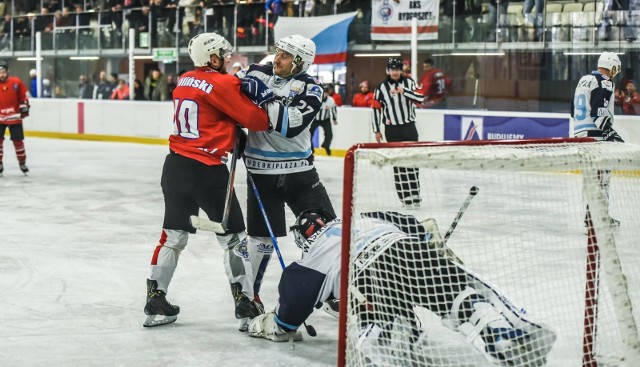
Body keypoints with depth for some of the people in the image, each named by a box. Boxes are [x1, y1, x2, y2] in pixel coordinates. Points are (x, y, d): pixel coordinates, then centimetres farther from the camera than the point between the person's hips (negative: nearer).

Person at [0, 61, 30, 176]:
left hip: (14, 118, 0)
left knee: (18, 140, 6)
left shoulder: (16, 82, -5)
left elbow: (24, 95, 6)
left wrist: (24, 106, 1)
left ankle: (22, 163, 21)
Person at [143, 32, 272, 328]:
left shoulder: (184, 81, 12)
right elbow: (256, 120, -9)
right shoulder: (223, 84, -11)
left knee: (174, 235, 15)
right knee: (233, 237, 4)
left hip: (176, 165, 7)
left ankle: (155, 300, 17)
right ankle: (245, 304, 6)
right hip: (207, 170, -7)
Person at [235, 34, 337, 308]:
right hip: (262, 171, 0)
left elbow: (291, 125, -23)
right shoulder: (256, 73, -1)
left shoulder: (310, 89, -8)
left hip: (299, 172, 0)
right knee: (263, 237, 0)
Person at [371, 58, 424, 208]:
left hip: (409, 127, 1)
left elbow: (420, 99, -11)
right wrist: (376, 130, 3)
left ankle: (414, 194, 8)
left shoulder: (409, 83, 2)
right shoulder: (381, 88, 0)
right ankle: (405, 196, 1)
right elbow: (376, 109, 4)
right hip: (392, 129, -1)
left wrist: (403, 91, -24)